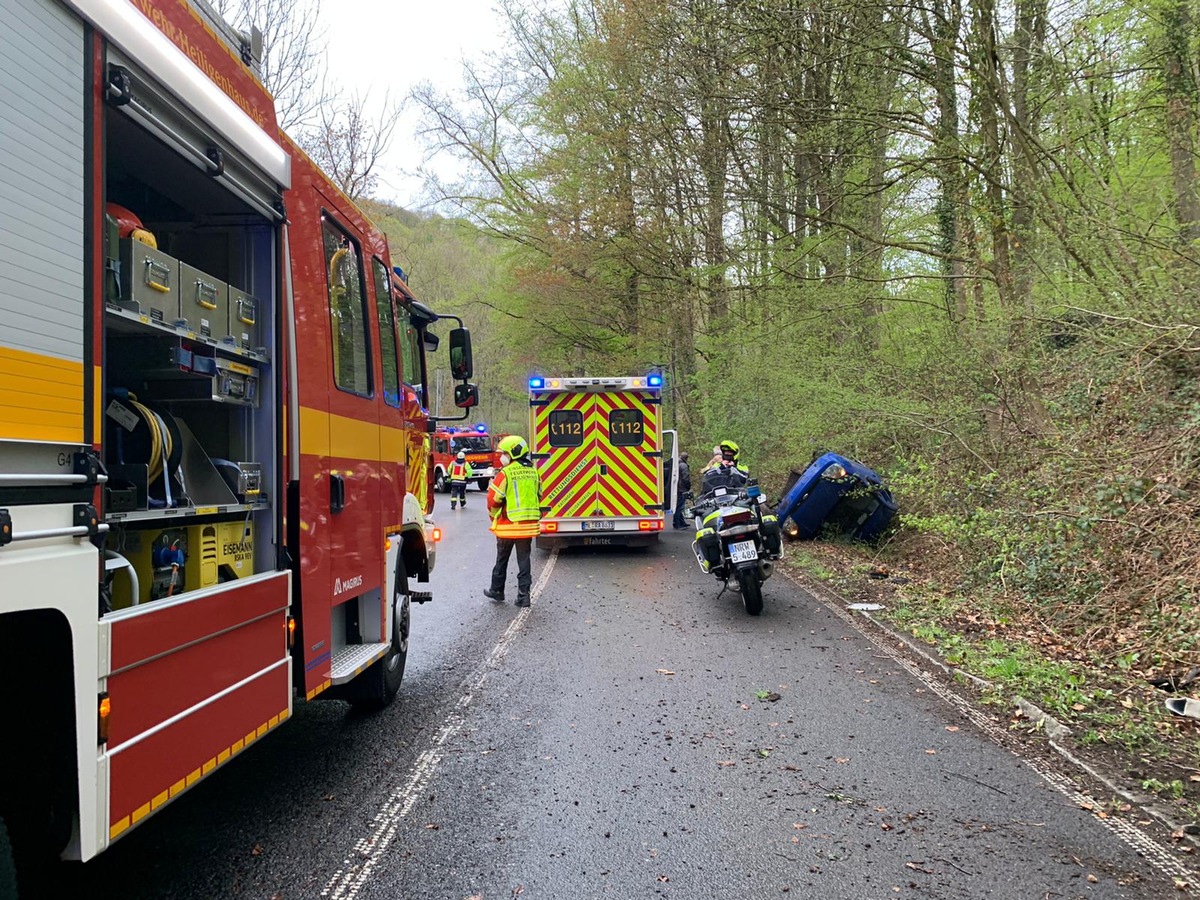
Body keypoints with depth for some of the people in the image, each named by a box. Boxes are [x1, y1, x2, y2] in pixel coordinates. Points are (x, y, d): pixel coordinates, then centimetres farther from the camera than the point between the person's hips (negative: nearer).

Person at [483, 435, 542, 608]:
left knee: (502, 560, 12)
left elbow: (494, 499, -9)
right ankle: (524, 595, 5)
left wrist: (494, 516, 8)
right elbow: (539, 496, 14)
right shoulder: (533, 472, 5)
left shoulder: (505, 473, -12)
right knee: (524, 560, 8)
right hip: (529, 525, 4)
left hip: (508, 525, -4)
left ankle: (497, 591, 25)